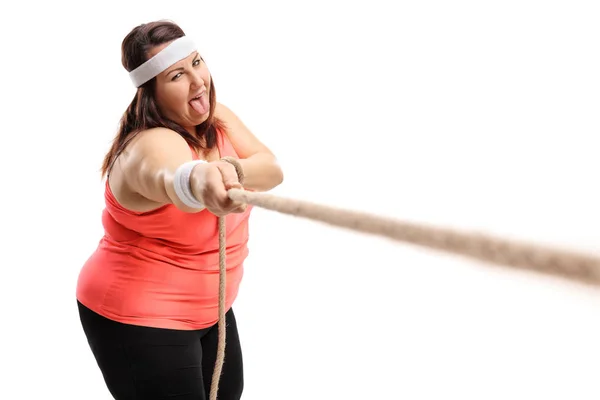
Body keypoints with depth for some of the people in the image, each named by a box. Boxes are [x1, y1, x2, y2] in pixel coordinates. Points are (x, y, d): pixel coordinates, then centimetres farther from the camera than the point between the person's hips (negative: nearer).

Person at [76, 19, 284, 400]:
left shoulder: (218, 117, -5)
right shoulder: (153, 145, -29)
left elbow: (272, 169, -18)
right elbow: (170, 178, -54)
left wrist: (231, 168, -40)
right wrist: (198, 181, -77)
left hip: (208, 307, 8)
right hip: (139, 319, -8)